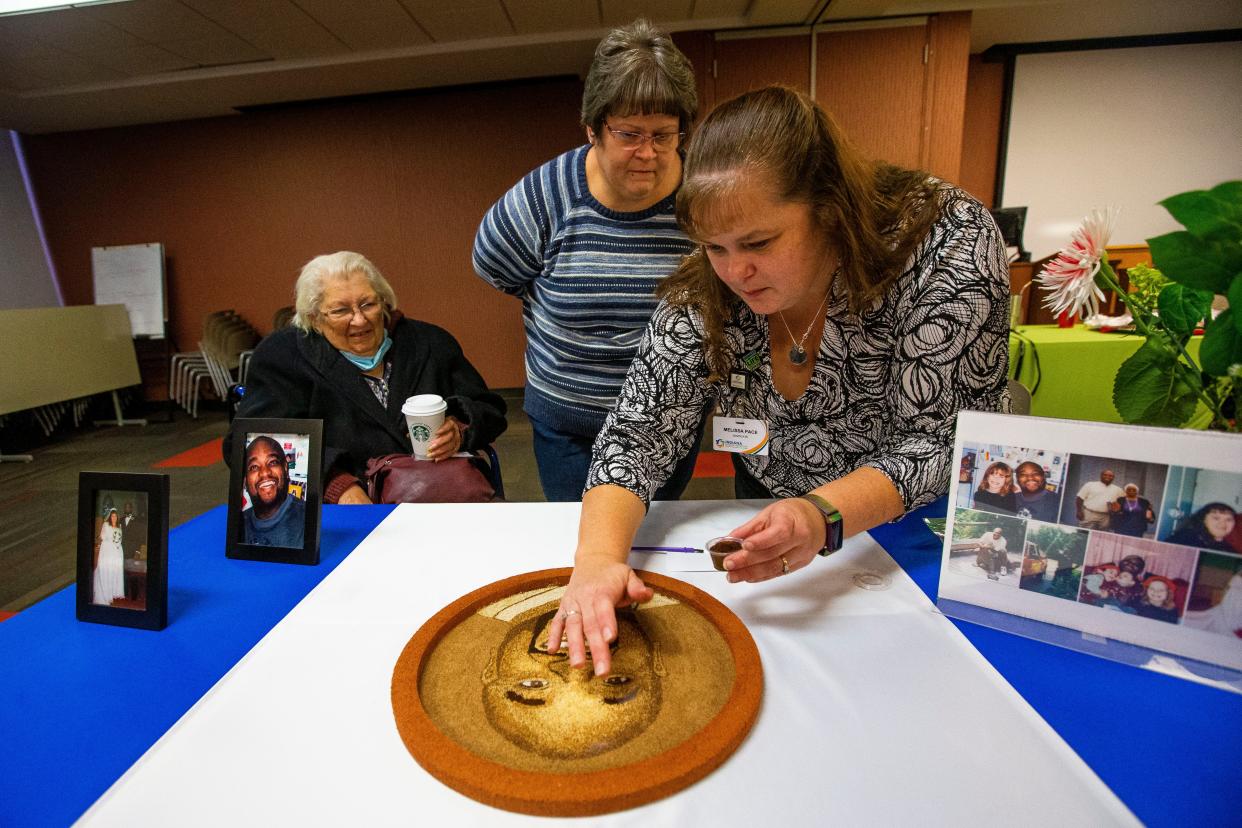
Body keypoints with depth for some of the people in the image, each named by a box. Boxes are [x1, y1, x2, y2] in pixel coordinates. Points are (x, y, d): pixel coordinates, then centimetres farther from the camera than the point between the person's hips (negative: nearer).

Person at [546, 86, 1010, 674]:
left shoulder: (949, 244, -26)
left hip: (924, 514, 0)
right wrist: (598, 556, -38)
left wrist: (822, 515, -42)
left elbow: (936, 441, -25)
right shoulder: (704, 294, -21)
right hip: (772, 507, 1)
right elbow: (638, 436, -21)